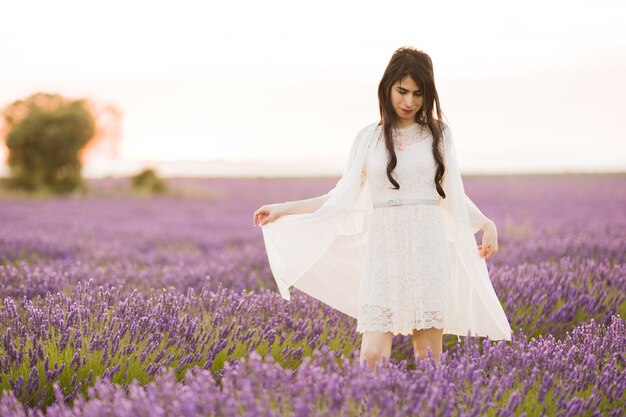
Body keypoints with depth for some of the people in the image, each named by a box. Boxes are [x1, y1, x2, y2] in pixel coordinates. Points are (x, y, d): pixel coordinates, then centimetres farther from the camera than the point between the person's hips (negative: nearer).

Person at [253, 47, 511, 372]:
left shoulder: (438, 134, 10)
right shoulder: (368, 138, 11)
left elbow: (453, 195, 15)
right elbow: (342, 198, 11)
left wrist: (486, 224, -1)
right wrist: (283, 209, 7)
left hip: (428, 249, 0)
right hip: (383, 250, 0)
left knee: (429, 357, -2)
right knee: (372, 356, -11)